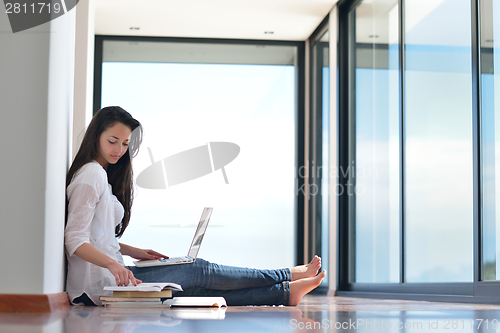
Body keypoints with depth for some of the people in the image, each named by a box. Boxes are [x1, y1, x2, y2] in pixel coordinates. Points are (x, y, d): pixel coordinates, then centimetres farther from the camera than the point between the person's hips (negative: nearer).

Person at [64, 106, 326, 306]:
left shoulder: (101, 175, 18)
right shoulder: (92, 174, -13)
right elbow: (74, 240, -20)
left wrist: (134, 252, 15)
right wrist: (113, 265, -32)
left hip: (112, 275, 9)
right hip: (101, 284, -9)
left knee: (200, 289, -1)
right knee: (198, 271, -5)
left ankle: (285, 292, -4)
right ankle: (288, 276, 4)